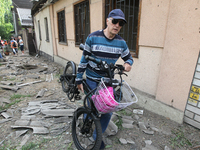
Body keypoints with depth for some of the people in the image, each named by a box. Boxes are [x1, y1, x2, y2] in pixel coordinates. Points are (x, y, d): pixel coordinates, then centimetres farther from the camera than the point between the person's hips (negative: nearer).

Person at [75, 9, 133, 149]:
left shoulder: (121, 42, -3)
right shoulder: (93, 38, -11)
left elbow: (129, 57, 12)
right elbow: (84, 60, -5)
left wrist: (128, 63, -13)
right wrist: (79, 79, -3)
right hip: (92, 80, -2)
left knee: (108, 111, 5)